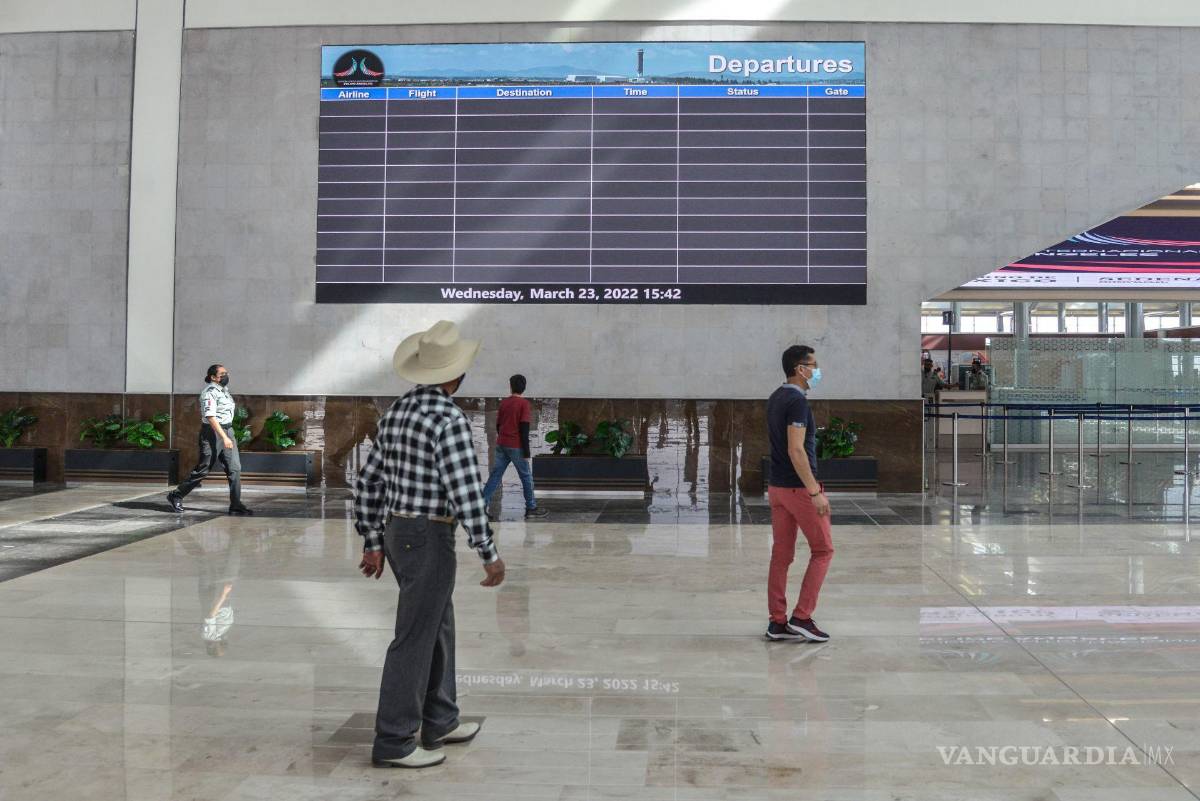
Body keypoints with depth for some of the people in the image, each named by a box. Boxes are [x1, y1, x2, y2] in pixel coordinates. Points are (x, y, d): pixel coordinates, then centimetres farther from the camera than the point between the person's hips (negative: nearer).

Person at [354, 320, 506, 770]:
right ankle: (394, 743, 11)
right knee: (415, 640, 1)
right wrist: (489, 555, -16)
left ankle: (439, 722, 29)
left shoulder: (396, 412, 9)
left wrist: (372, 544, 18)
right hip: (429, 542, -9)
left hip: (398, 535, 9)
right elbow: (466, 493, -24)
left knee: (438, 628, 20)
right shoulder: (449, 420, -19)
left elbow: (368, 482, 12)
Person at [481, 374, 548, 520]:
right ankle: (531, 508, 13)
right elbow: (524, 429, -14)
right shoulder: (524, 403, -10)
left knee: (495, 475, 6)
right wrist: (526, 451, -11)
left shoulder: (504, 402, 8)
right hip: (516, 446, -5)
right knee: (526, 476, 7)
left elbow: (498, 424, 13)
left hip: (501, 445, 5)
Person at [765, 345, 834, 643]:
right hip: (799, 488, -9)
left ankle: (777, 622, 13)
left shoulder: (775, 399, 12)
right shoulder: (798, 401, -17)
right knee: (823, 550, 3)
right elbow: (796, 450, -24)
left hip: (777, 486, 9)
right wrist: (816, 492, -22)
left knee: (781, 554, 10)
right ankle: (801, 616, 2)